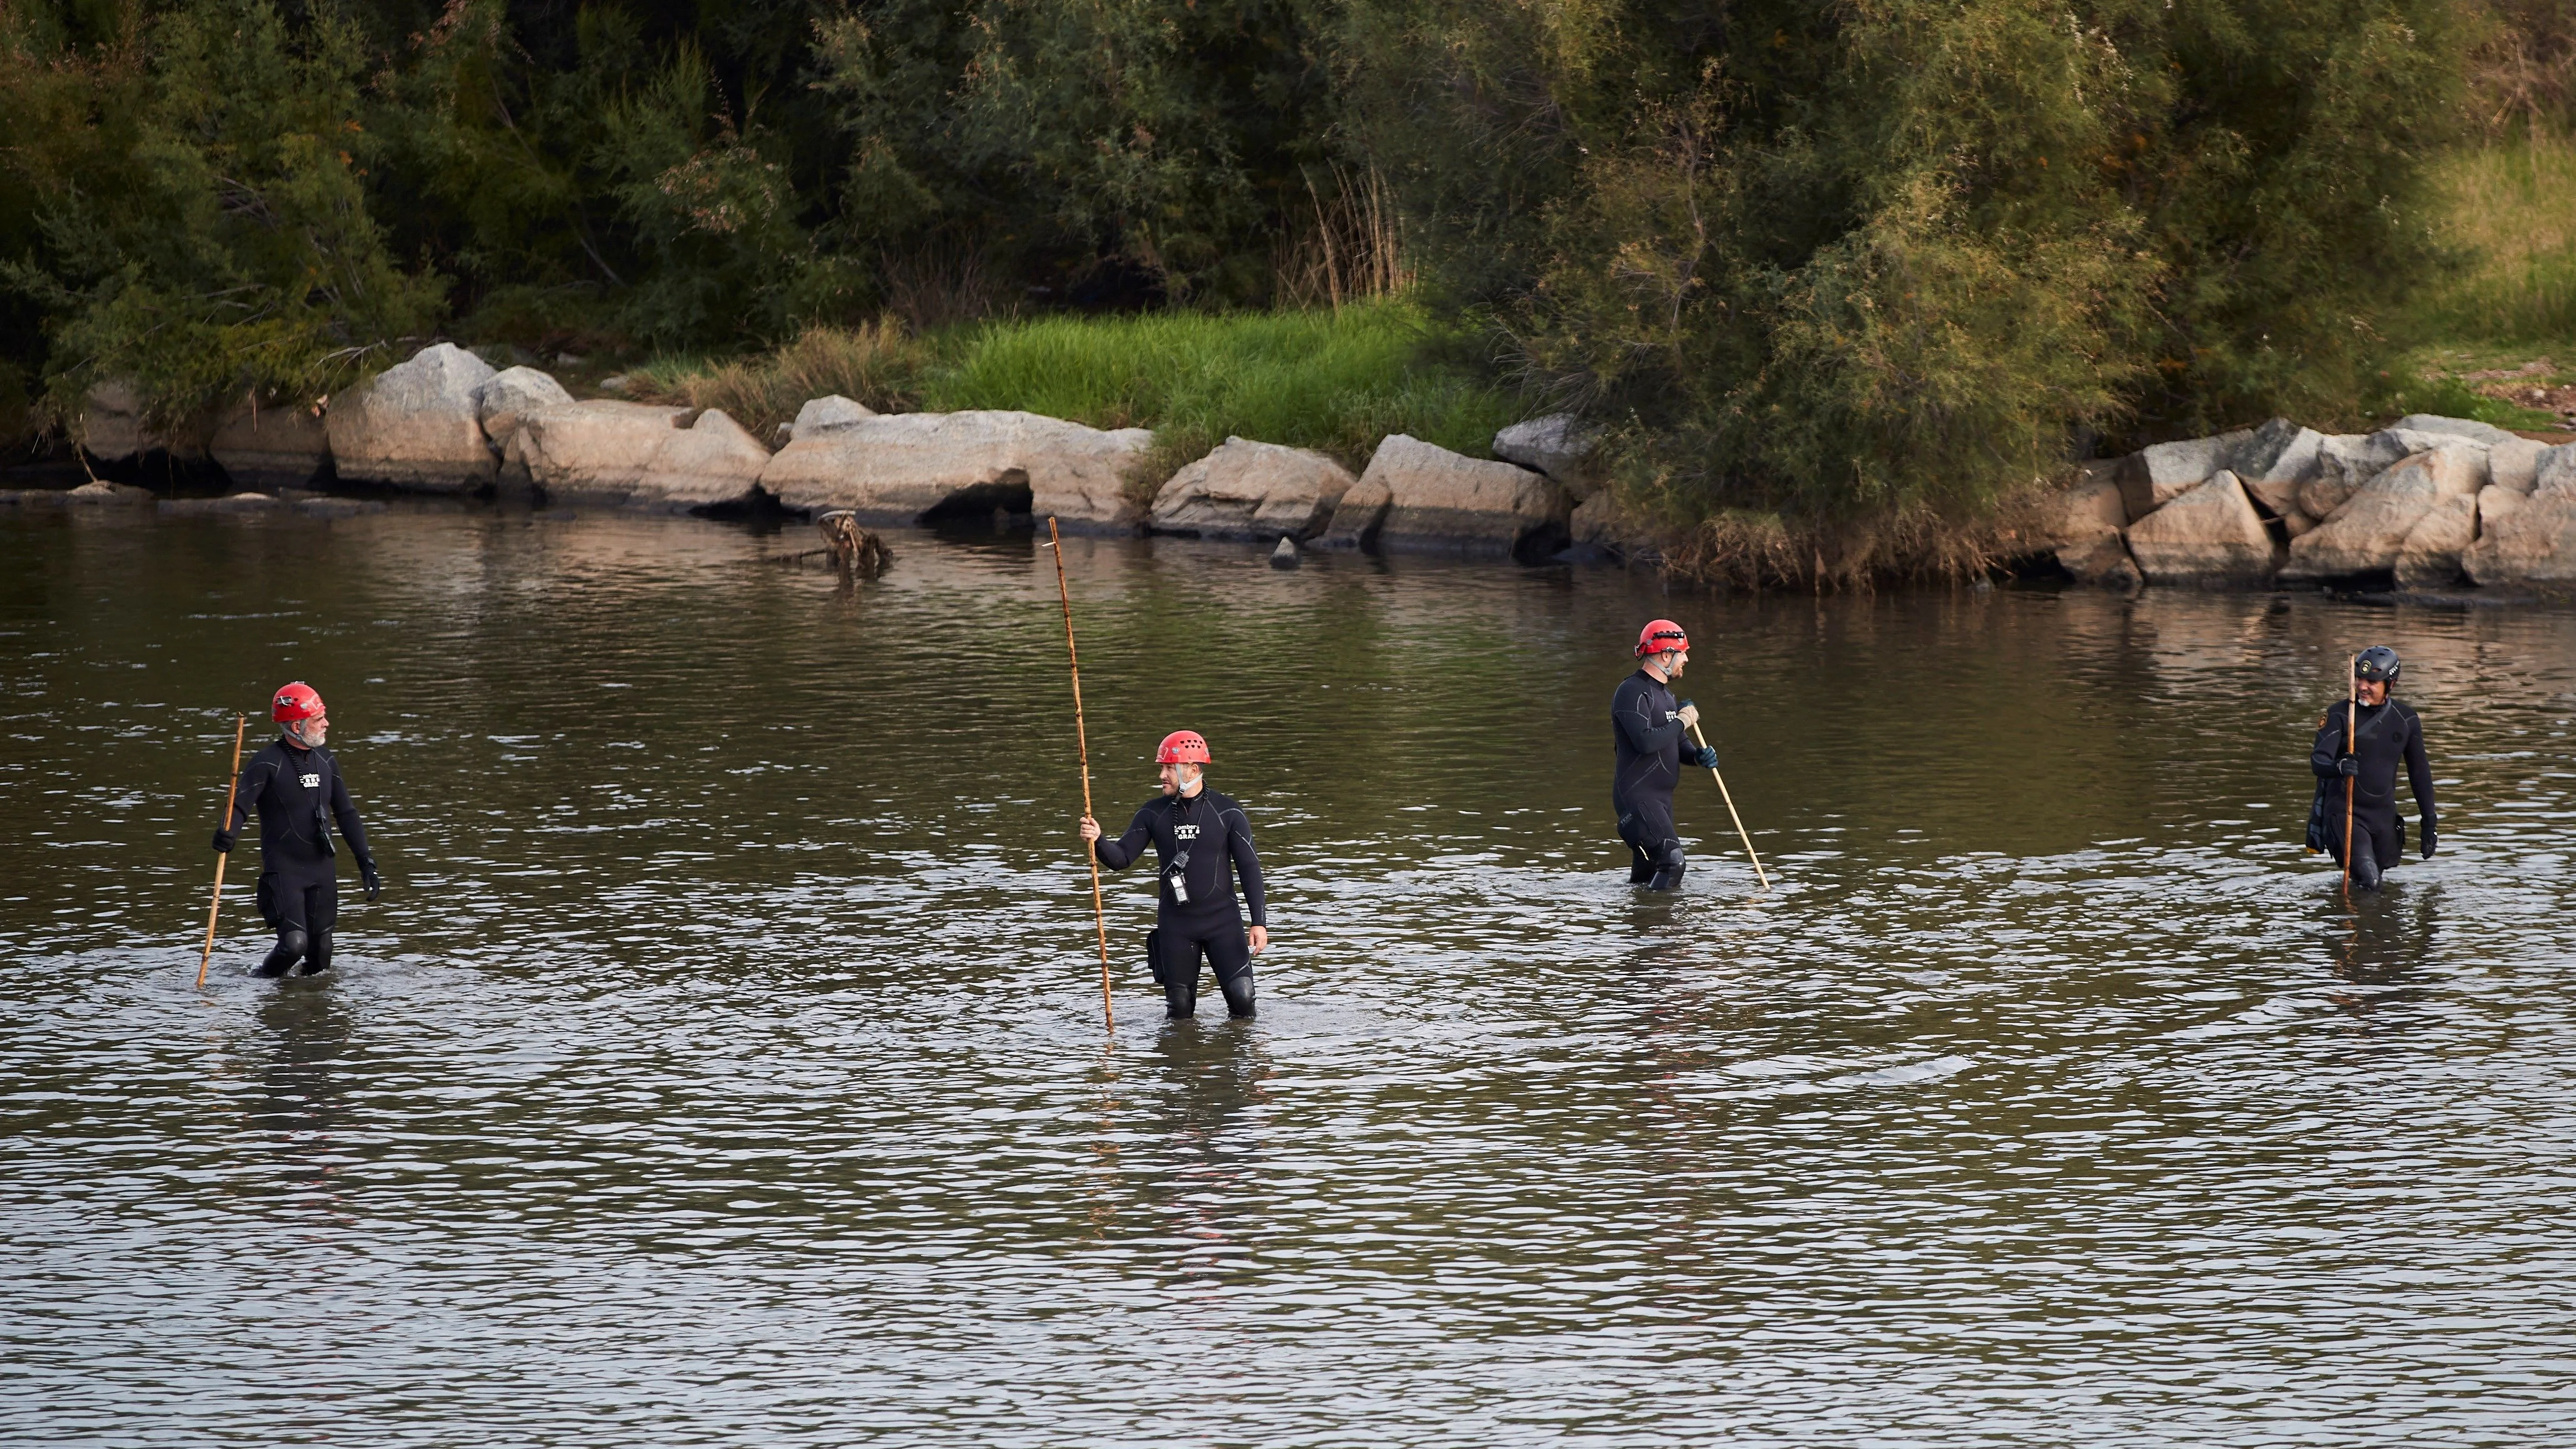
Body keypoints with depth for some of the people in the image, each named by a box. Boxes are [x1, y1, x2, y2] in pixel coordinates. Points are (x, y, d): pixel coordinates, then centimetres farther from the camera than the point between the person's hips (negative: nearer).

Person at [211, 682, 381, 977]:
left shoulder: (325, 761, 9)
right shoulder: (267, 764, -11)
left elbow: (346, 815, 15)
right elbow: (240, 804, -20)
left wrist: (366, 864, 10)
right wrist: (226, 832, -43)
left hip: (323, 868, 6)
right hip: (283, 871, -6)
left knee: (320, 958, 6)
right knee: (294, 943, -19)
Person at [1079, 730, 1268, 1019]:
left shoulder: (1227, 813, -5)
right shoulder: (1154, 814, 3)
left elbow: (1249, 868, -4)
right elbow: (1122, 858, -1)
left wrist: (1259, 922, -9)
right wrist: (1098, 841, -23)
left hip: (1223, 920, -2)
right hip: (1175, 923, 2)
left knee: (1241, 996, -11)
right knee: (1180, 1007, 2)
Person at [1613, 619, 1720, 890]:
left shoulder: (1663, 692, 19)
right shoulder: (1633, 692, -13)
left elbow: (1675, 745, 24)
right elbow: (1645, 742, -27)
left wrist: (1698, 756, 2)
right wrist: (1682, 722, -14)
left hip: (1661, 797, 10)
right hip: (1637, 796, -10)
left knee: (1643, 880, 10)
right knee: (1672, 861, -22)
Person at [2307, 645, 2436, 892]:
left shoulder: (2407, 721, 4)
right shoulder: (2339, 715, -7)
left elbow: (2419, 773, 13)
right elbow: (2318, 761, -18)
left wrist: (2429, 823, 12)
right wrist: (2338, 767, -42)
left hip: (2384, 814, 4)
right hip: (2345, 810, -4)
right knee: (2367, 881, -21)